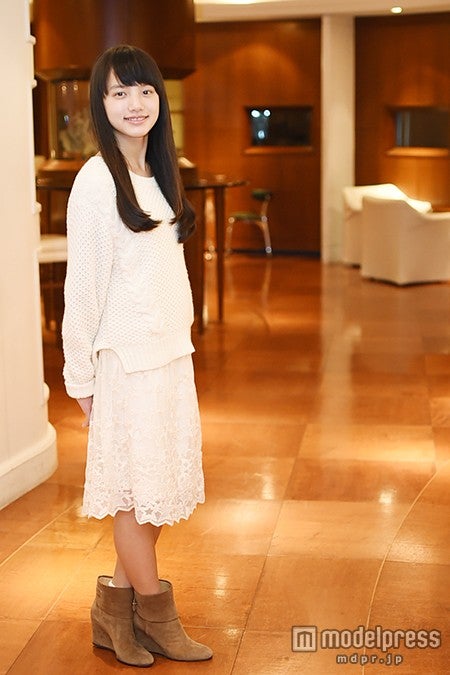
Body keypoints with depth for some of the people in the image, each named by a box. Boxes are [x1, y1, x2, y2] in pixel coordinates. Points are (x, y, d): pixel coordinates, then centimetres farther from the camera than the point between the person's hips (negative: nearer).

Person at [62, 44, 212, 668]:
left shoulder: (158, 174, 13)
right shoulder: (98, 180, -11)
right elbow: (83, 284, -11)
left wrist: (181, 341, 14)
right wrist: (80, 373, -9)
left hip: (172, 352, 8)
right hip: (128, 357, -8)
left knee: (161, 483, 12)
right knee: (137, 486, 4)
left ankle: (116, 608, 26)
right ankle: (156, 617, 20)